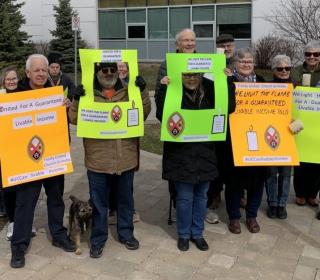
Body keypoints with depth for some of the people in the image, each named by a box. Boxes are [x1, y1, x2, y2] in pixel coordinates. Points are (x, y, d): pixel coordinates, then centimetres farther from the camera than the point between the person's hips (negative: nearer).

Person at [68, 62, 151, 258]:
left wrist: (143, 91, -10)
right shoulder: (88, 94, 1)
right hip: (98, 160, -2)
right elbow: (75, 119, -3)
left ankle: (126, 233, 34)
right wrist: (77, 100, -18)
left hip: (125, 158, 2)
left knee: (126, 199, 16)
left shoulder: (128, 92, 7)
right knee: (99, 202, 9)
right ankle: (98, 239, 25)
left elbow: (144, 113, 1)